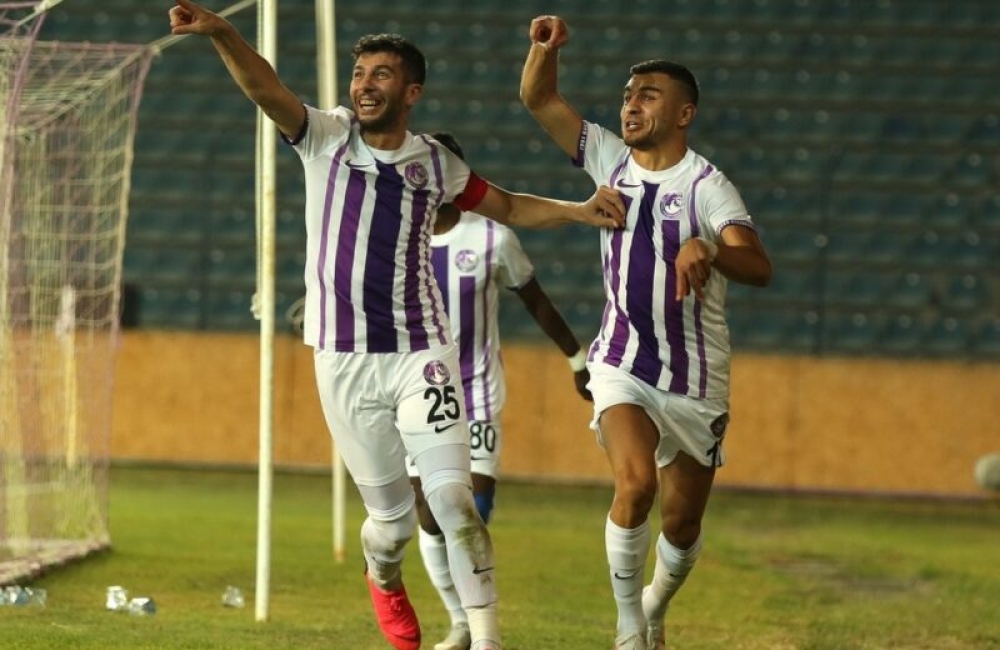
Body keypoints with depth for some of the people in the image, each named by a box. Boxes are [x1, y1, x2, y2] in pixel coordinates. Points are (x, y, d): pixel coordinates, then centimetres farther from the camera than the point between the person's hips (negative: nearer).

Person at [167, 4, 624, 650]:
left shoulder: (435, 163, 7)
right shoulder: (327, 137, 0)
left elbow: (506, 206, 23)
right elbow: (265, 87, -17)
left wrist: (578, 210, 7)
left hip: (421, 354, 1)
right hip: (344, 360, -1)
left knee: (453, 498, -12)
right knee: (392, 515, 7)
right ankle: (385, 582, 41)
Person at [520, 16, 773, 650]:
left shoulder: (707, 186, -13)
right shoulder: (611, 161, 1)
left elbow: (759, 267, -28)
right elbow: (540, 98, 3)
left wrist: (707, 250, -49)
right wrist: (546, 48, -18)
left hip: (697, 380, -1)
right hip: (622, 367, 1)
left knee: (683, 521, 9)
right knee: (635, 483, -24)